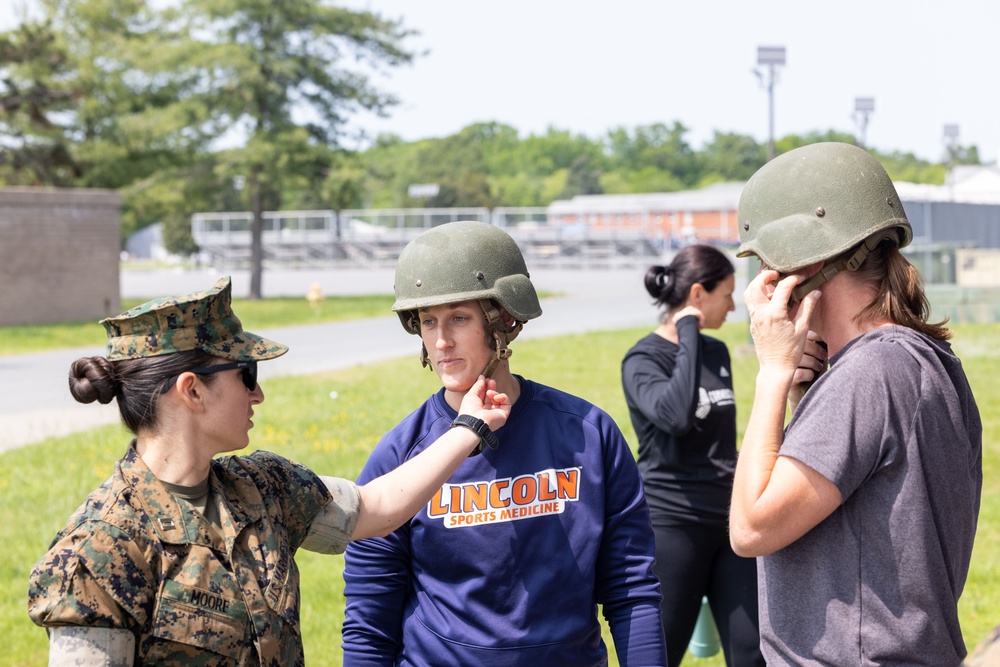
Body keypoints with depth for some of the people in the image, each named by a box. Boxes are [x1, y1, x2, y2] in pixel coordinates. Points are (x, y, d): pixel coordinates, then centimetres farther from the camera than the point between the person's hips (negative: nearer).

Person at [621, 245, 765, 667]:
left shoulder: (717, 352, 10)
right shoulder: (644, 360, -10)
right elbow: (677, 414, -31)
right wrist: (688, 332, -21)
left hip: (729, 524, 6)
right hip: (673, 526, -6)